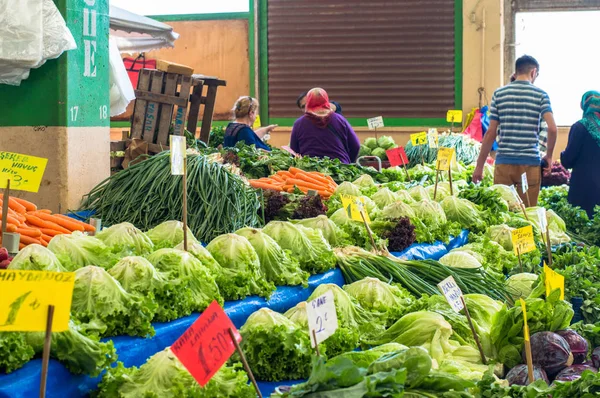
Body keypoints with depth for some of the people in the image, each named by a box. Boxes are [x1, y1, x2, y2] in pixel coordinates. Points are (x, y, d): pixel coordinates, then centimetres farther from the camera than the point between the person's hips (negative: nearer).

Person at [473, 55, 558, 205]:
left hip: (504, 162, 1)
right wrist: (548, 156, 5)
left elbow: (491, 133, 3)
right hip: (530, 163, -1)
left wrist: (479, 166, 8)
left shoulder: (499, 94, 5)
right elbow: (552, 129, -10)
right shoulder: (541, 95, 1)